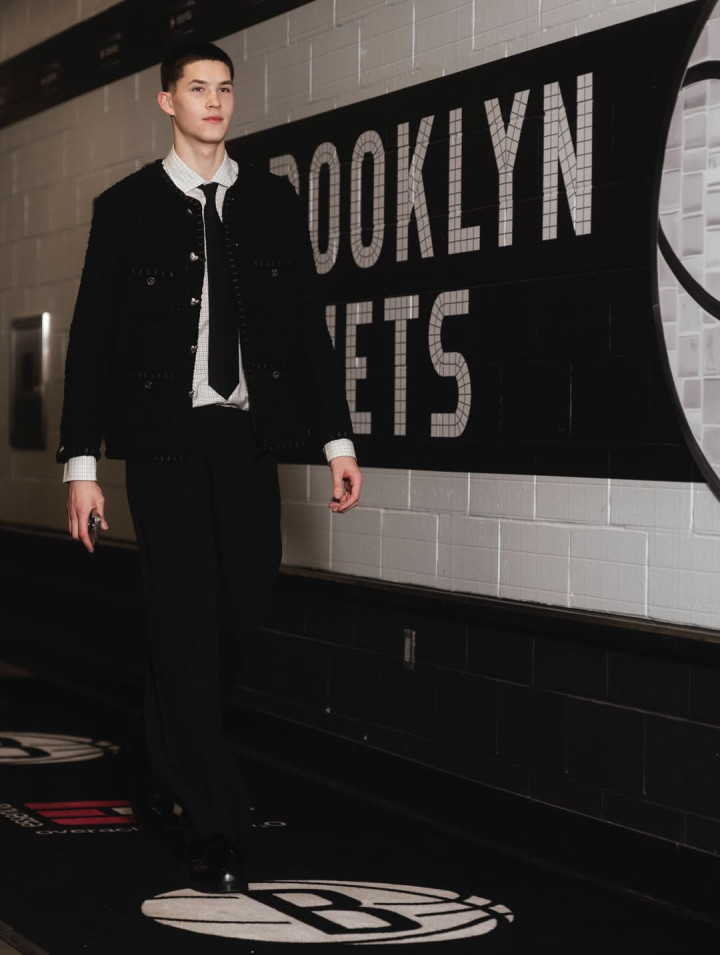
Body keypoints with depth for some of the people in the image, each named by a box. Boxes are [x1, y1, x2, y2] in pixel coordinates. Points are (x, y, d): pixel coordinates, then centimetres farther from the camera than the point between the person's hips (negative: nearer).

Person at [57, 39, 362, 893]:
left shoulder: (272, 200, 11)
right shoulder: (126, 207, 4)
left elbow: (308, 326, 11)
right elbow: (92, 340, 3)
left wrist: (337, 439, 5)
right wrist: (82, 463, -3)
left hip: (248, 439, 3)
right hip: (166, 443, -3)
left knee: (240, 610, 5)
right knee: (186, 624, -5)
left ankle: (169, 761, 33)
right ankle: (215, 830, 2)